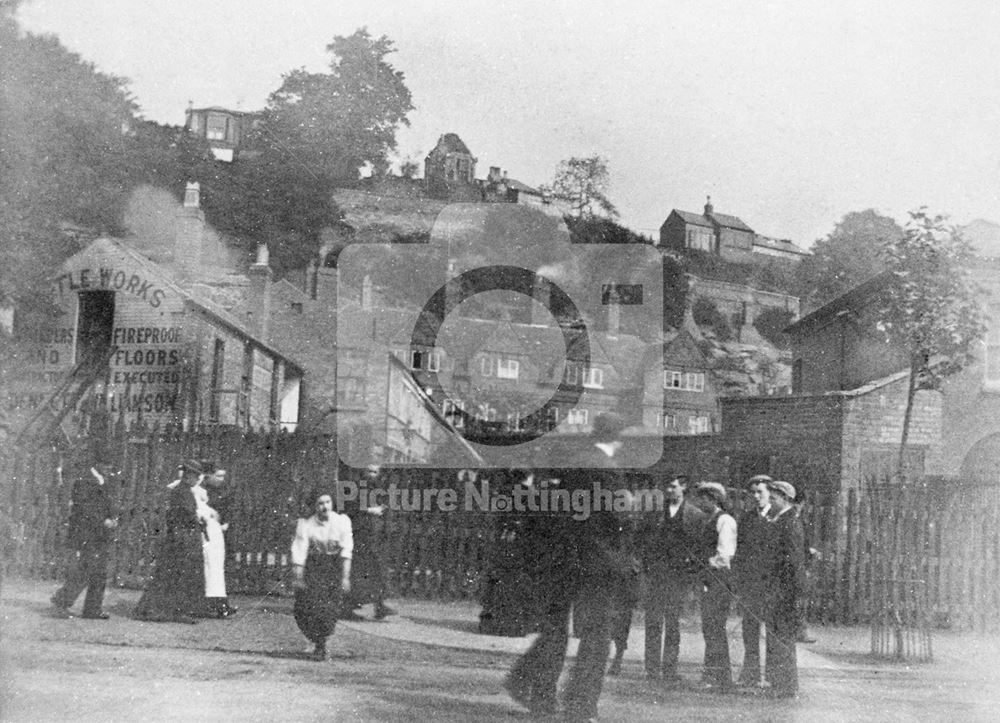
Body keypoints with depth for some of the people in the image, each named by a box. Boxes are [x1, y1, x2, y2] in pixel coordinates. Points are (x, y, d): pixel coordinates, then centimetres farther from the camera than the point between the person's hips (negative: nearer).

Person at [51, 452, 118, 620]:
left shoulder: (101, 484, 16)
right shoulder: (84, 482, -11)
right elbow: (84, 508, -18)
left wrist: (112, 519, 4)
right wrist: (103, 521, -21)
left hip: (99, 536, 9)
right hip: (85, 535, -9)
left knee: (99, 574, 8)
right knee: (82, 573, -9)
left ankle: (93, 610, 13)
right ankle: (61, 601, 4)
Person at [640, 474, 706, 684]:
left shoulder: (696, 515, 3)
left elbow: (700, 545, 4)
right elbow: (645, 540, 11)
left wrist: (690, 565, -5)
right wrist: (646, 565, 1)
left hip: (680, 575, -2)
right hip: (655, 572, 2)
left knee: (673, 623, 1)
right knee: (653, 621, 0)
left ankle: (669, 669, 8)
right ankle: (653, 669, 5)